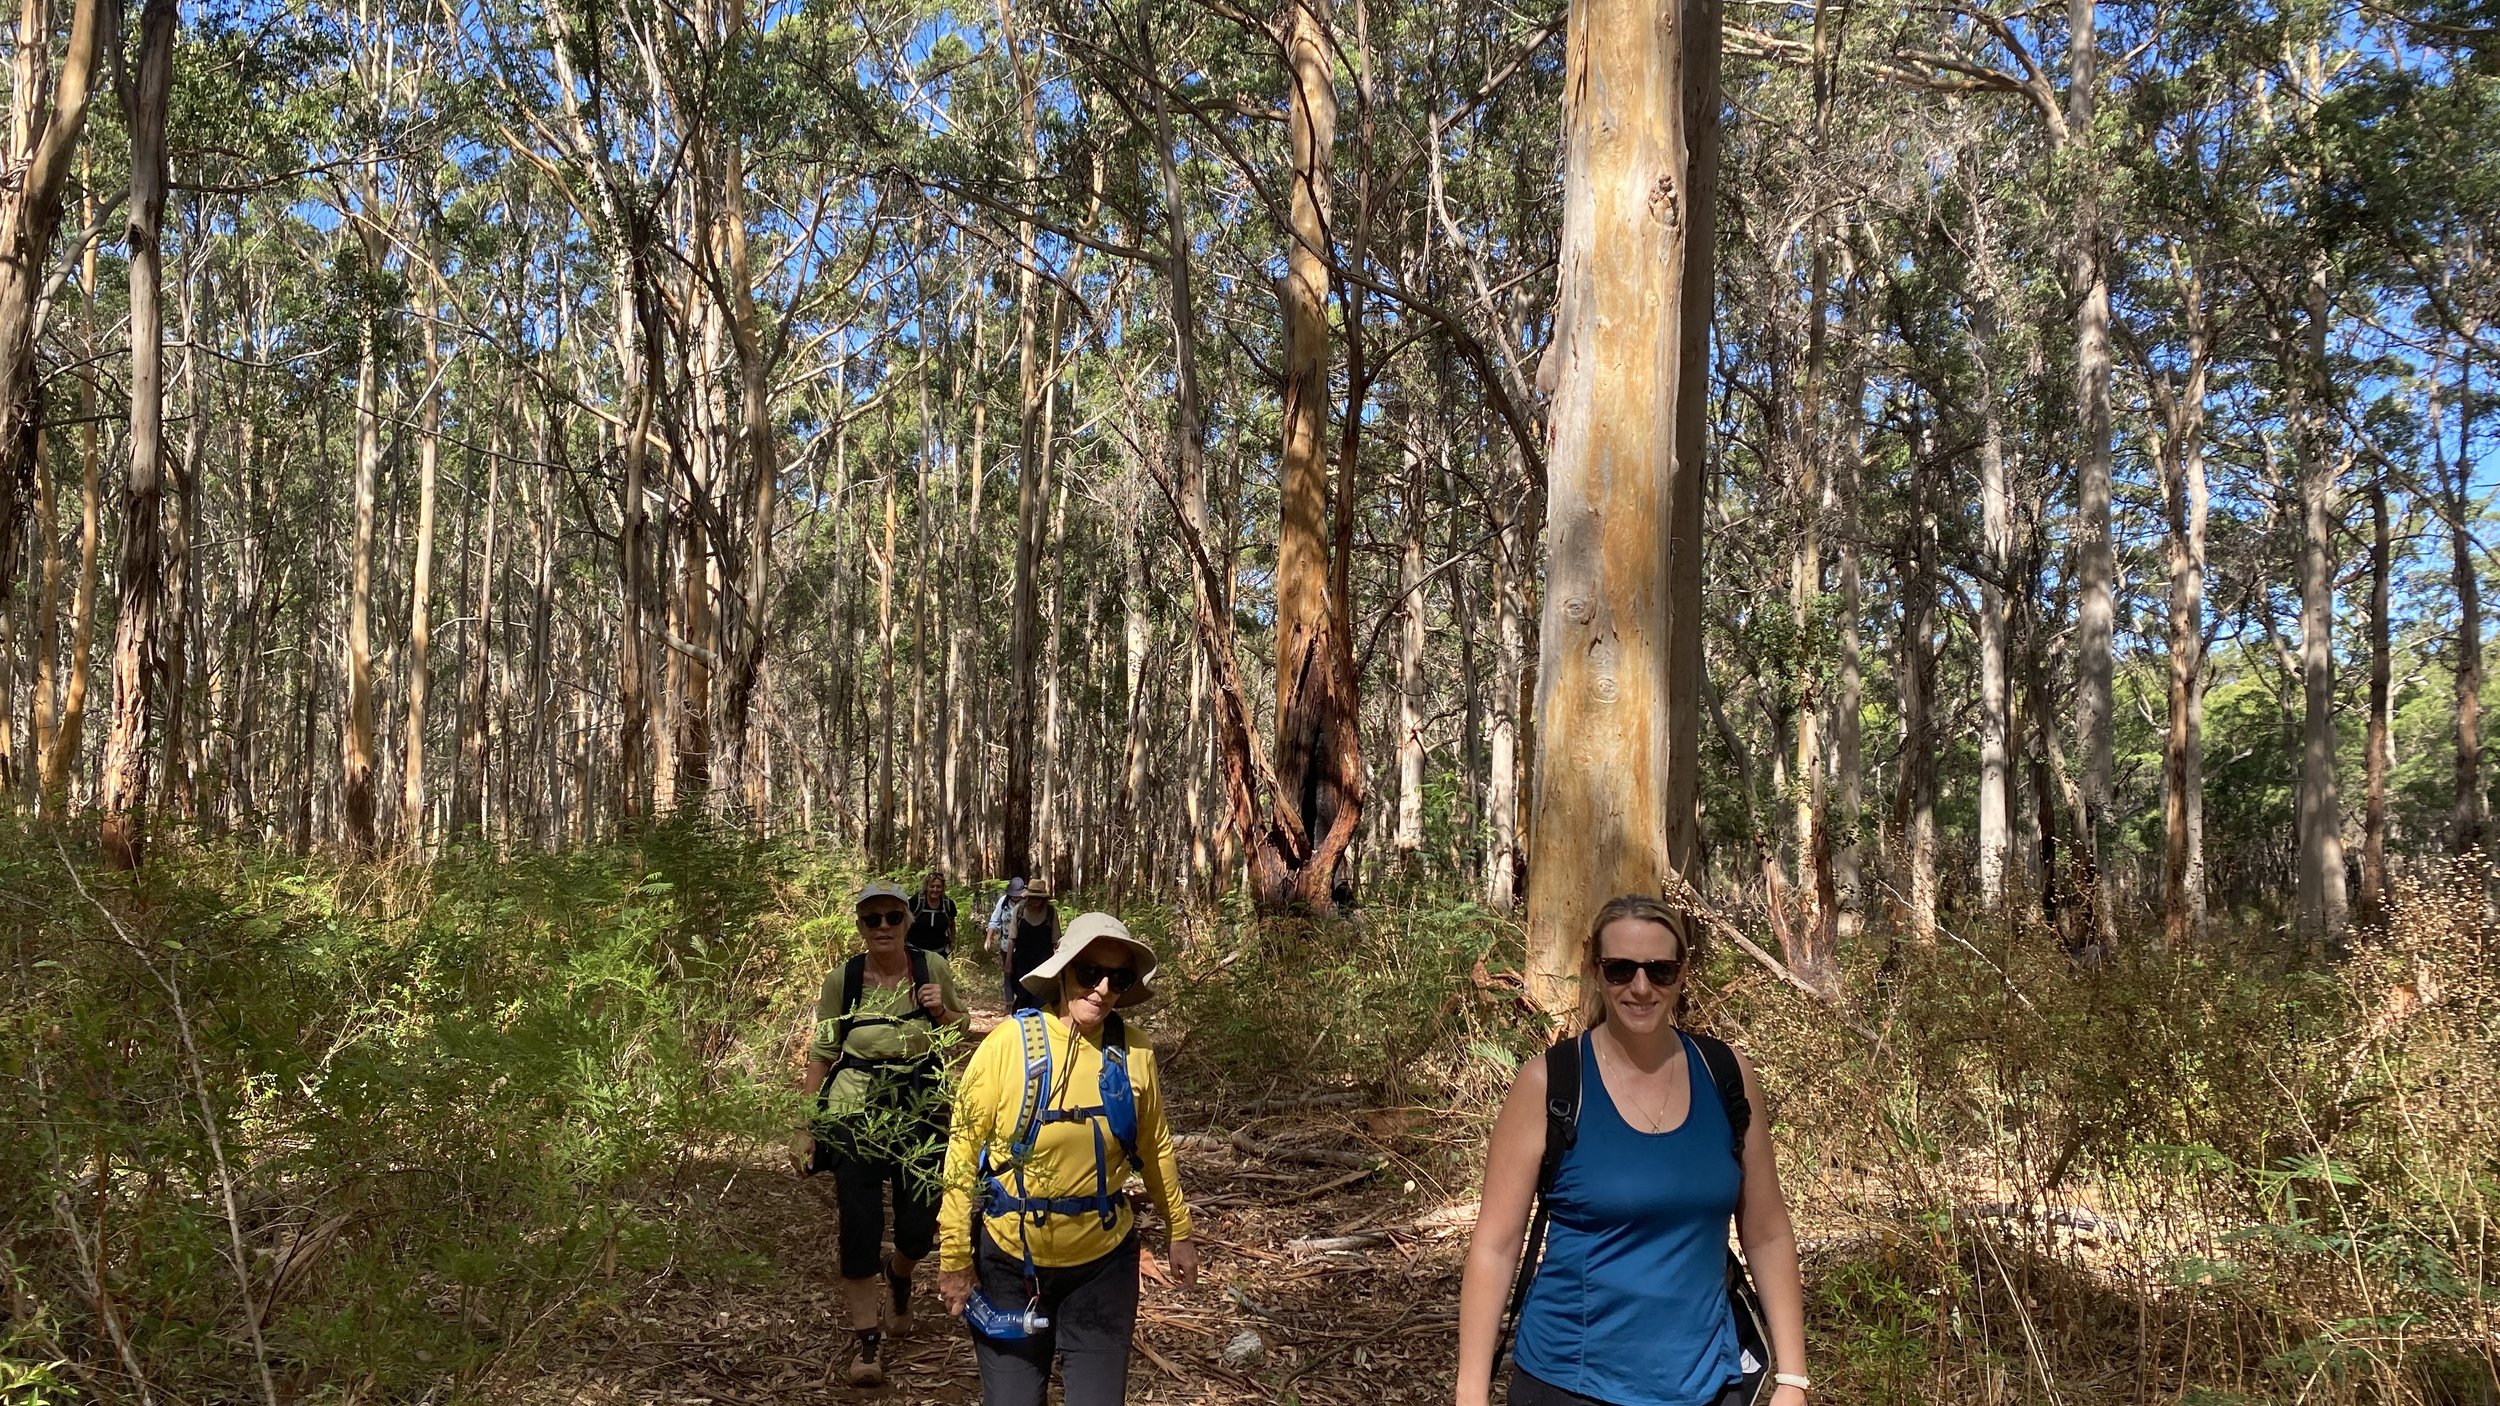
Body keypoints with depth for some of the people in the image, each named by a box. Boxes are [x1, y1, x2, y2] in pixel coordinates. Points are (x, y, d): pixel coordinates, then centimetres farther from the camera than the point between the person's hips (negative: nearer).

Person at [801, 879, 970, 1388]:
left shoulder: (933, 968, -4)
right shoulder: (842, 979, -7)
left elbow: (963, 1030, 11)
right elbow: (822, 1052, 2)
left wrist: (941, 1011, -11)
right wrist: (810, 1122, -1)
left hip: (920, 1107, 2)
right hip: (855, 1110, -1)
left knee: (920, 1224, 7)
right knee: (859, 1225, -6)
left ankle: (899, 1277, 44)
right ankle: (865, 1339, 8)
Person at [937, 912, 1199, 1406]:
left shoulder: (1133, 1054, -5)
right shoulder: (1009, 1043, -15)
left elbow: (1155, 1149, 9)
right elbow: (964, 1151, -10)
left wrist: (1180, 1230, 16)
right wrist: (955, 1258, -9)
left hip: (1103, 1261, 2)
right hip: (1009, 1259, -2)